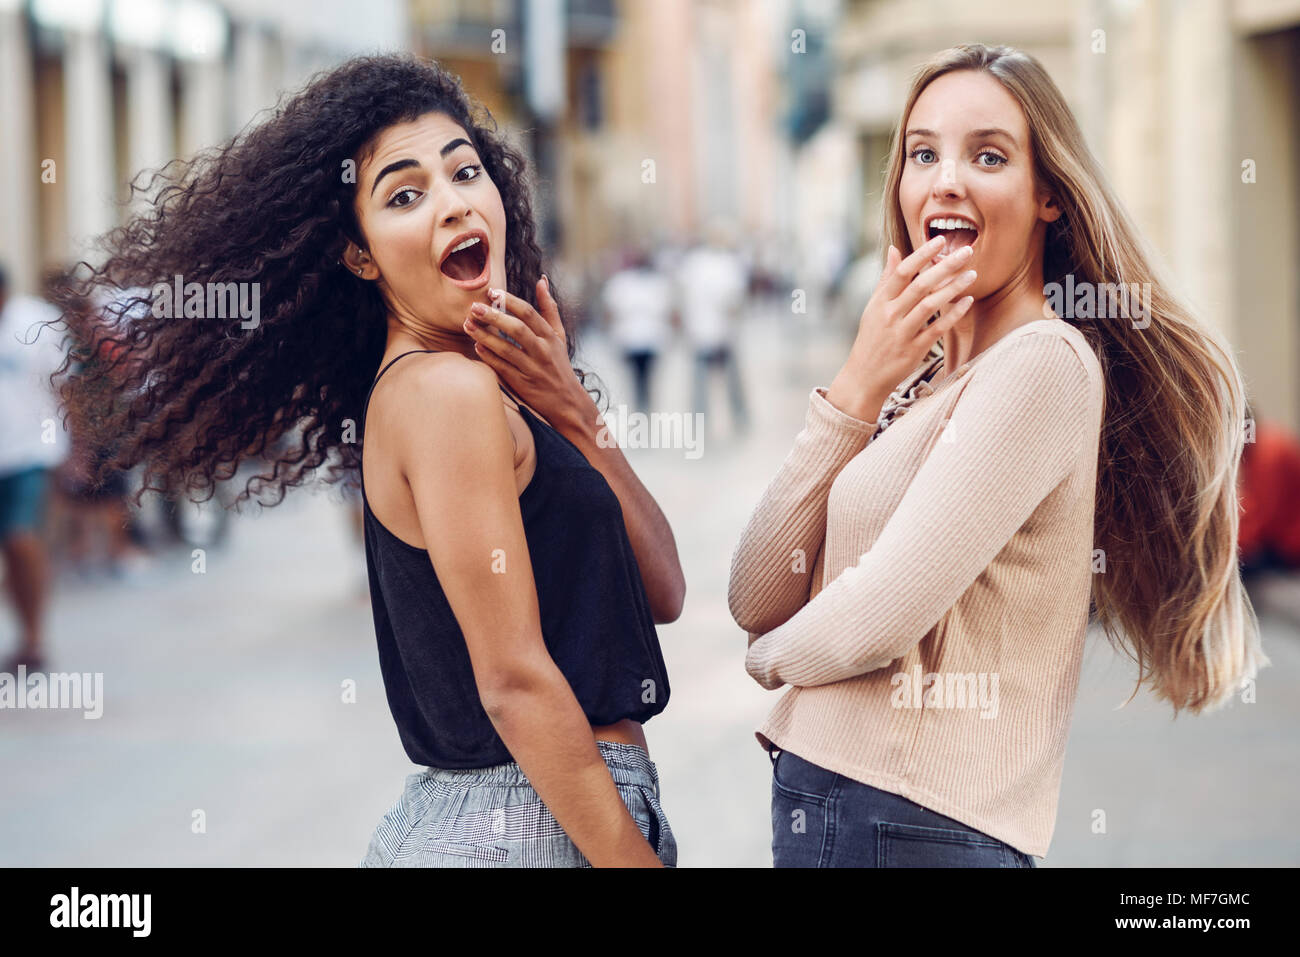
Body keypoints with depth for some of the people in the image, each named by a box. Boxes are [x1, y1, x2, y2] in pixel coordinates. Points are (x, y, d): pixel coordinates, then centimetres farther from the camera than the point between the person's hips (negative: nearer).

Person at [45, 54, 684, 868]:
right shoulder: (451, 389, -13)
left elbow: (661, 592, 9)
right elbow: (515, 681, -18)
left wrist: (572, 411, -2)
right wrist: (637, 861, -18)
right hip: (536, 830, -9)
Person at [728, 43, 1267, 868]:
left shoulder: (1042, 364, -14)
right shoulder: (924, 379, 13)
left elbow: (876, 621, -20)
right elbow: (757, 602, 4)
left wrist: (776, 654, 2)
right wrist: (856, 392, -5)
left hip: (912, 826, -8)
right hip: (820, 806, 8)